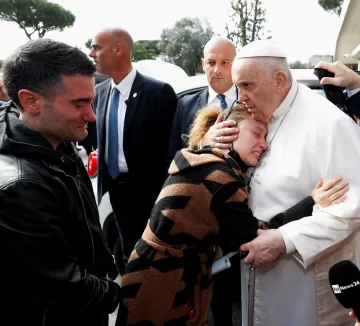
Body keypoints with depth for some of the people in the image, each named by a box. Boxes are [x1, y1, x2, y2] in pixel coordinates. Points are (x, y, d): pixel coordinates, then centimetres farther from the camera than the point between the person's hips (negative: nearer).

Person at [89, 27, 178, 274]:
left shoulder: (159, 92, -15)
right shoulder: (100, 91, 4)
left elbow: (171, 145, -14)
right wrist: (102, 180, 7)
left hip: (145, 192, -6)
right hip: (112, 189, 6)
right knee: (123, 253, 21)